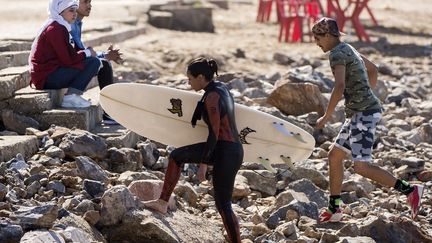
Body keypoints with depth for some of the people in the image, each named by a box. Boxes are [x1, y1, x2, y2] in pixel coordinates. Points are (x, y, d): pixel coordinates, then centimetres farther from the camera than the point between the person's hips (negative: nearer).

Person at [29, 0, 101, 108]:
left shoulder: (53, 26, 18)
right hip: (48, 77, -10)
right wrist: (87, 53, -3)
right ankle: (71, 97, -14)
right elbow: (68, 60, -18)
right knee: (94, 62, -13)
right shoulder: (56, 28, -14)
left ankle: (71, 96, 7)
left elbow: (66, 54, 17)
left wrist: (85, 52, 3)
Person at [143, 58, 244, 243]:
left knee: (223, 205, -1)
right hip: (234, 149, 10)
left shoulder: (211, 99, -21)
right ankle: (163, 202, 18)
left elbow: (214, 134, -22)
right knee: (176, 156, 16)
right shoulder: (221, 87, 6)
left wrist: (203, 164, -18)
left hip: (225, 153, -10)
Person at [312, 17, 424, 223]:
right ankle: (334, 210, 20)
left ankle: (409, 190, -13)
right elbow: (373, 70, 31)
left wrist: (326, 116, -19)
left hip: (364, 113, -10)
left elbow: (339, 87, -26)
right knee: (334, 156, 15)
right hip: (359, 113, 10)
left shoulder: (337, 54, -13)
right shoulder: (347, 49, 17)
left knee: (362, 167, -15)